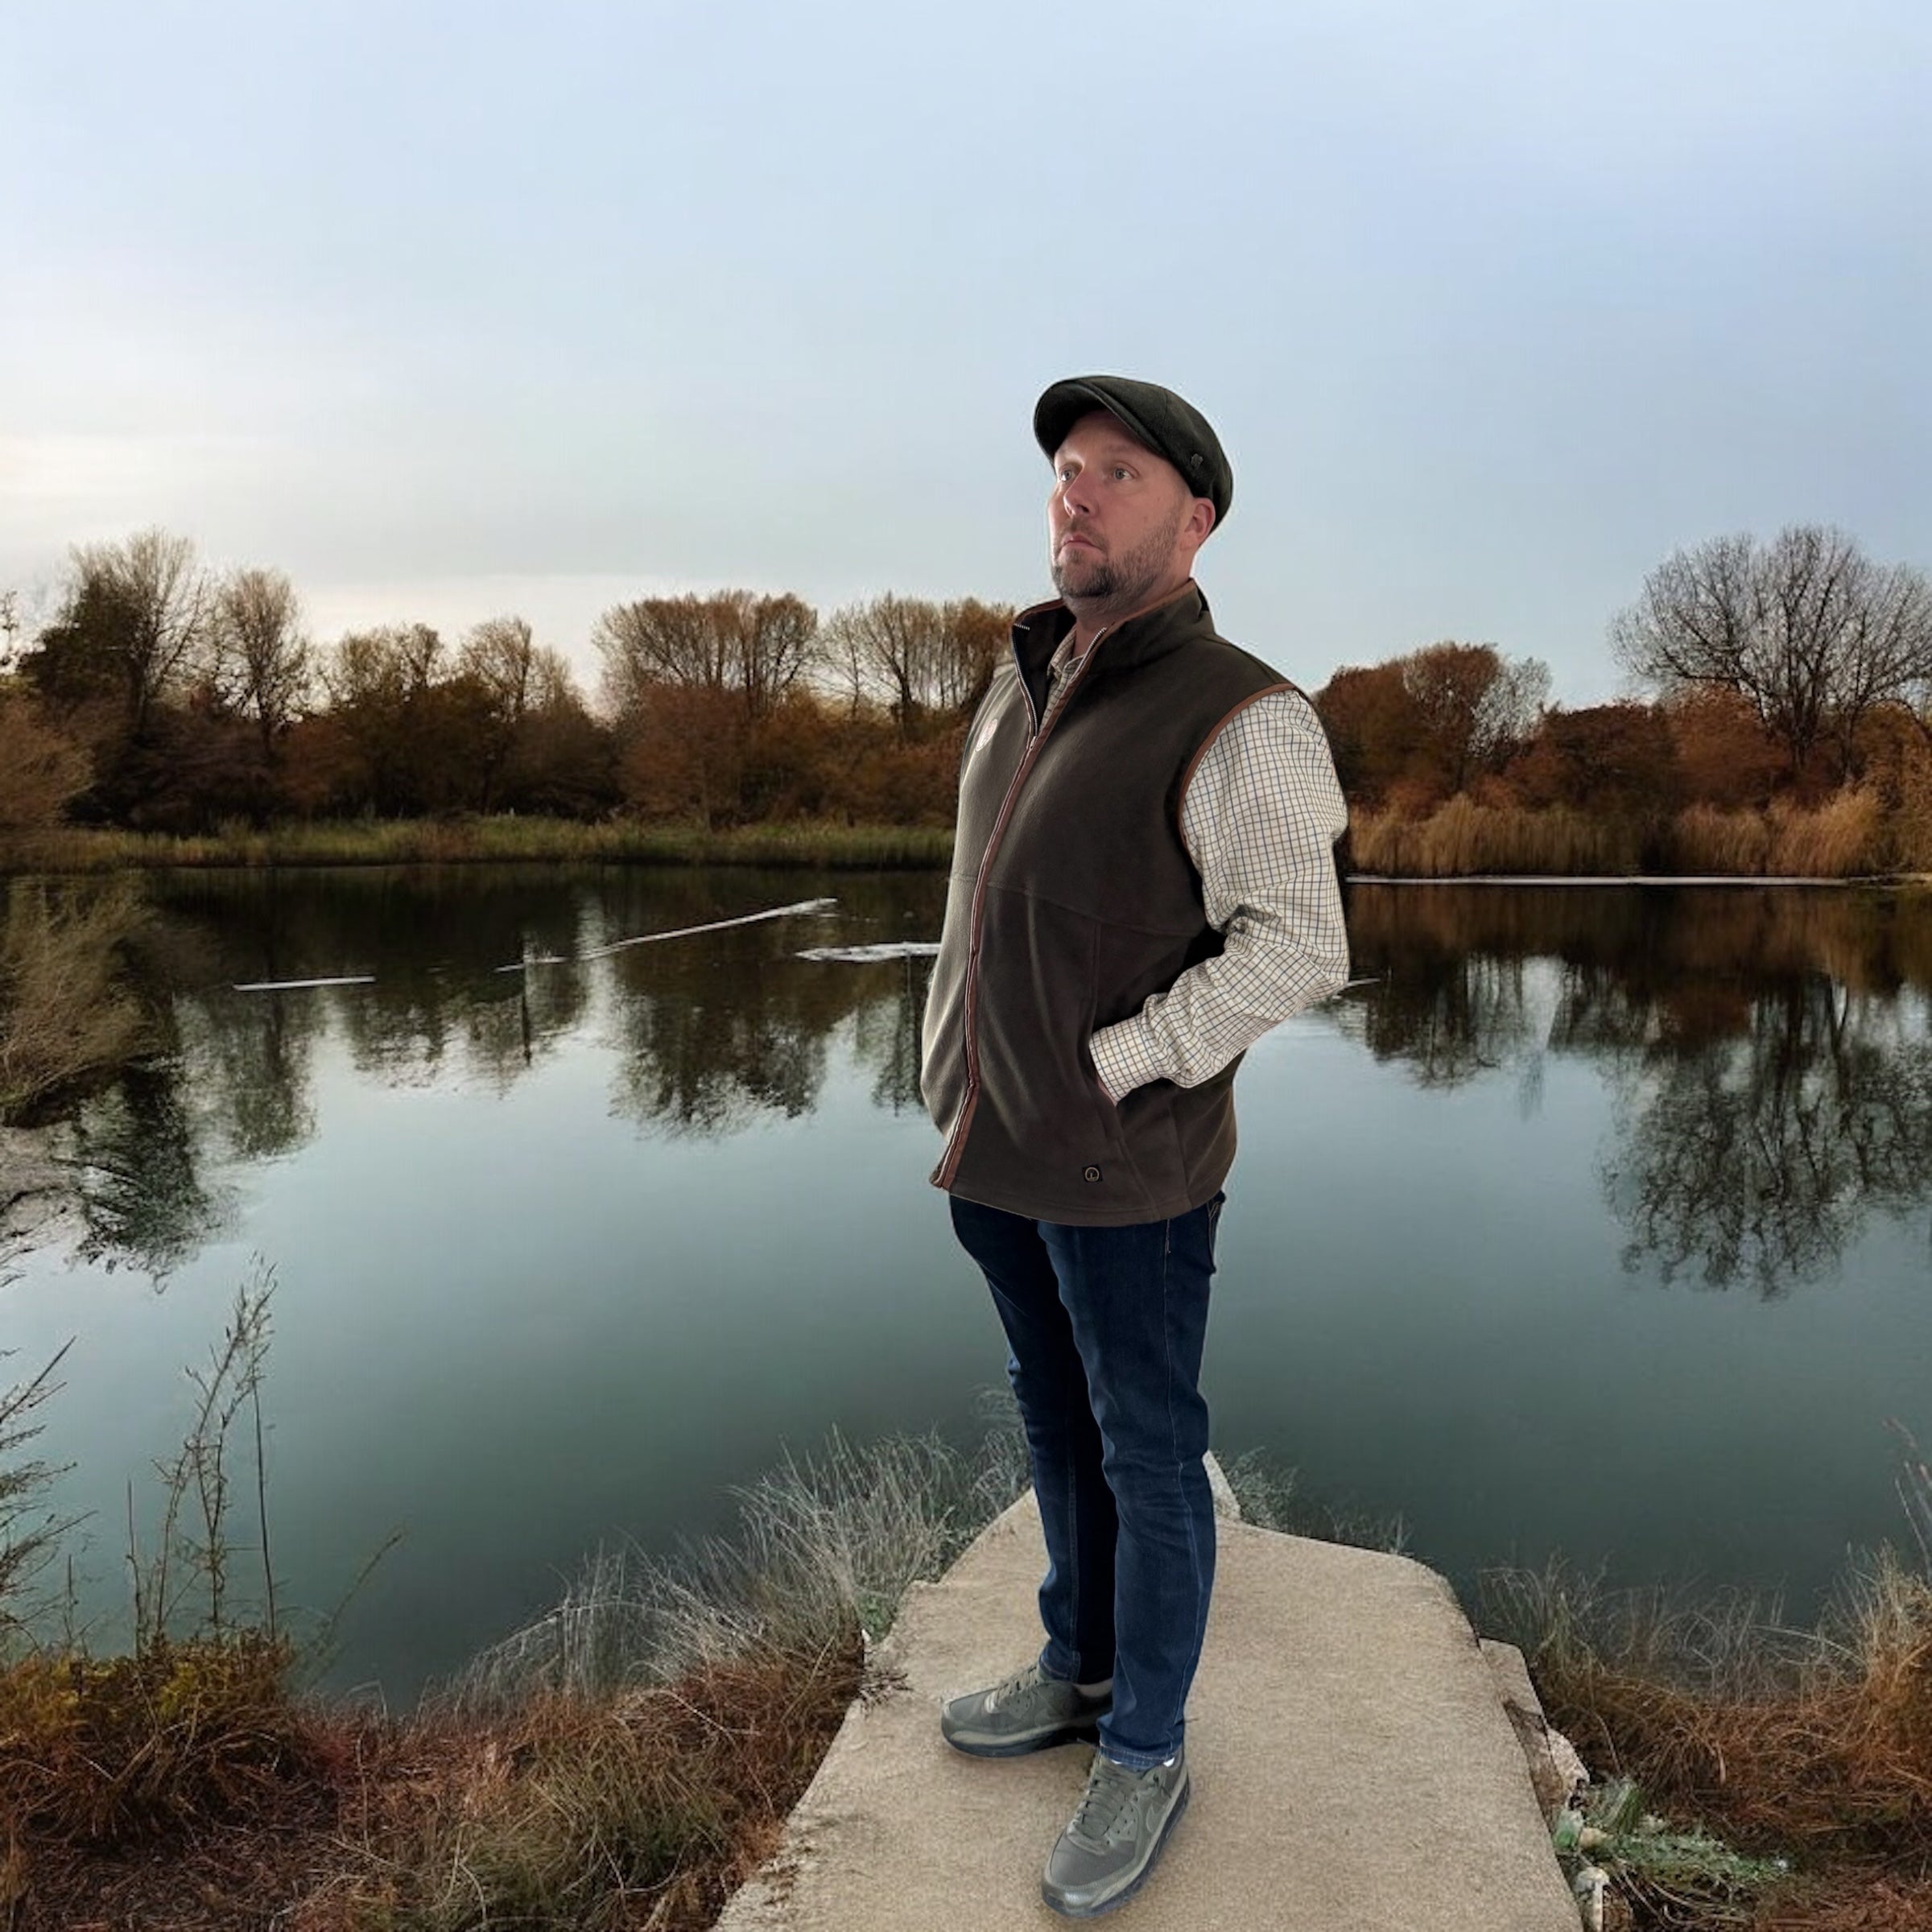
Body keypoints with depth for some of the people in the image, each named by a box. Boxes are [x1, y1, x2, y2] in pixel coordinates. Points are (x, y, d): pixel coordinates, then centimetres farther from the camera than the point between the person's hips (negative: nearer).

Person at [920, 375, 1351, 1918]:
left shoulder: (1240, 719, -15)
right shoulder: (1023, 691, 9)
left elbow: (1297, 949, -19)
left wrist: (1113, 1065, -18)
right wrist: (957, 1081, 12)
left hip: (1127, 1169, -7)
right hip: (997, 1157, 7)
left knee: (1146, 1460, 9)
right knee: (1056, 1429, 22)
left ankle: (1145, 1753, 29)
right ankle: (1077, 1671, 42)